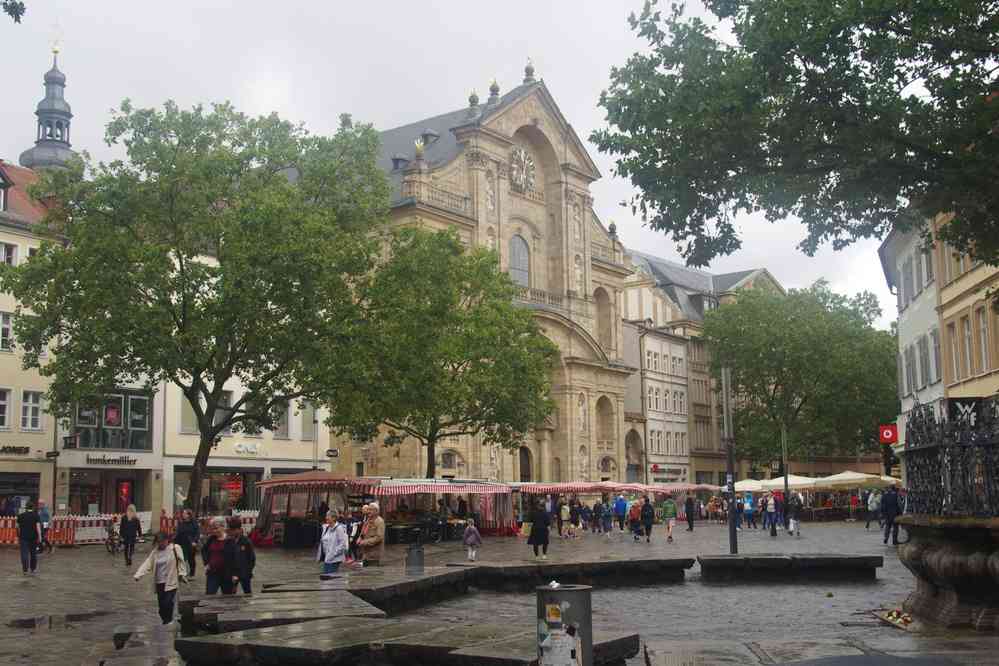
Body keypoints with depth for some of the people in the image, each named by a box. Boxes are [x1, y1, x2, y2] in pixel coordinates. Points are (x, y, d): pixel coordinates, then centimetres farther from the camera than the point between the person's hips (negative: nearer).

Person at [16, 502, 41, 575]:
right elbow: (38, 526, -11)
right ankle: (33, 569, 21)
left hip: (23, 537, 0)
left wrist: (18, 536, 21)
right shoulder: (36, 515, -2)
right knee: (33, 553, 12)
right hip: (33, 537, 0)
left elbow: (18, 527, 10)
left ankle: (25, 570, -12)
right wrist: (39, 536, -11)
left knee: (24, 554, -2)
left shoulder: (21, 516, 5)